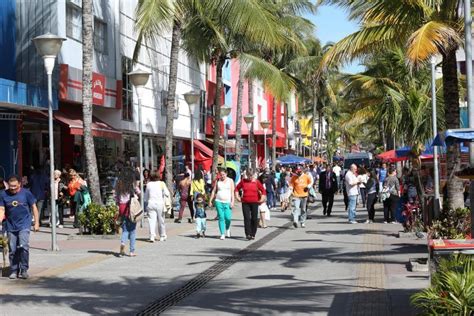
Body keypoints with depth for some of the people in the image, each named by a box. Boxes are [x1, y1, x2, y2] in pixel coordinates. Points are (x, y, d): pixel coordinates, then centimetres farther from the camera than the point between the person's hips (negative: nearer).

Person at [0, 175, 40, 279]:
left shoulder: (26, 193, -5)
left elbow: (34, 207, 3)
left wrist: (36, 223, 1)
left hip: (24, 225, -3)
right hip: (10, 226, 3)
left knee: (24, 247, -15)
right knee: (13, 250, 7)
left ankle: (24, 270, -3)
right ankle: (14, 271, 19)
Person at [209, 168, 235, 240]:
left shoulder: (230, 181, 6)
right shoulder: (217, 181, 9)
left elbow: (232, 192, 2)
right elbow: (214, 191, 12)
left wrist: (232, 202, -7)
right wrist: (210, 200, 6)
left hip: (227, 202, -1)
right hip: (219, 202, 1)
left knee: (228, 217, -11)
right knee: (221, 218, -4)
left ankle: (227, 229, 19)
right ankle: (222, 234, 1)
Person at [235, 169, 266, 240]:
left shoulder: (256, 182, 1)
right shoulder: (243, 181, 3)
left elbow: (263, 190, 7)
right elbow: (237, 188, 16)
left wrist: (262, 199, -1)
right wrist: (237, 197, 7)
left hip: (254, 202, 0)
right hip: (245, 203, 0)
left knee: (254, 219, 4)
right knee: (247, 218, -8)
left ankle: (253, 234, 16)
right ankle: (248, 234, -12)